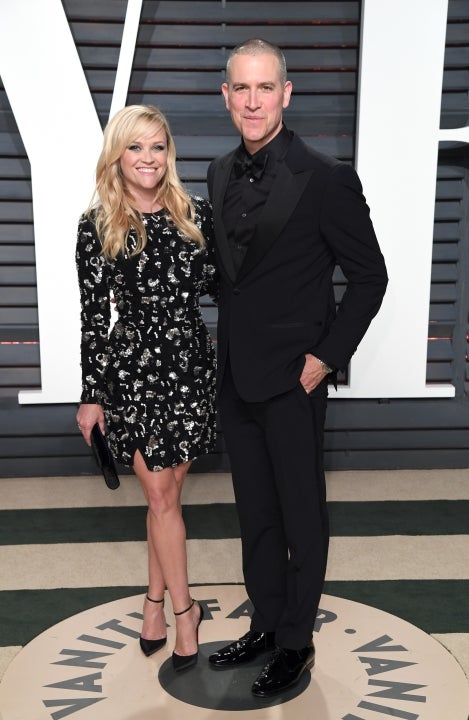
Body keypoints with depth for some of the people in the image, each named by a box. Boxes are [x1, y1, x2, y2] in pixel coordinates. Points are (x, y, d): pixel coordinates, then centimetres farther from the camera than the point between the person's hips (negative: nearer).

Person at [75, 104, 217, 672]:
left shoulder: (195, 214, 3)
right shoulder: (98, 225, -4)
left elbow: (211, 282, 10)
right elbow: (93, 312, -2)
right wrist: (91, 394, -1)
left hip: (190, 364, 2)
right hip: (132, 368, -2)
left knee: (165, 493, 11)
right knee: (162, 497, 3)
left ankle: (155, 600, 29)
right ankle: (183, 609, 19)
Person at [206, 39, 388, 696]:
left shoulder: (325, 179, -13)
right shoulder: (220, 174, 7)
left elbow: (369, 276, -8)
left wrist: (327, 357, -12)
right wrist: (230, 346, 10)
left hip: (293, 378, -6)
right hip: (236, 377, 6)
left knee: (301, 515, 9)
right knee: (255, 513, 18)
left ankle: (296, 641, 27)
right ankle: (266, 623, 36)